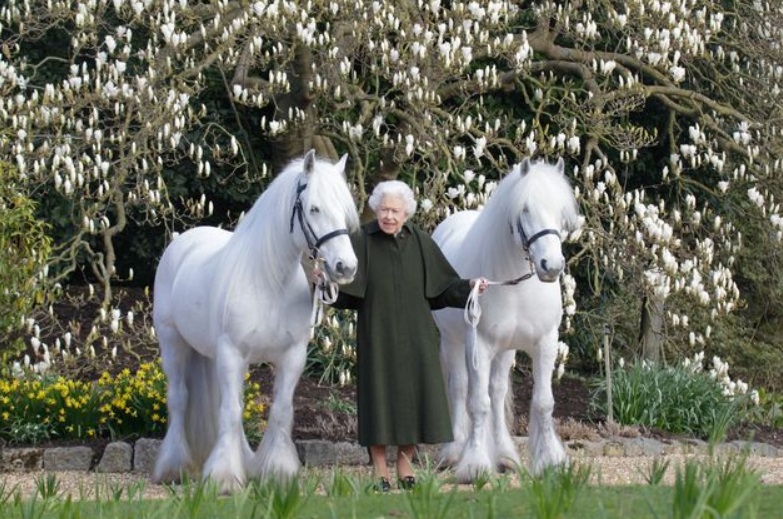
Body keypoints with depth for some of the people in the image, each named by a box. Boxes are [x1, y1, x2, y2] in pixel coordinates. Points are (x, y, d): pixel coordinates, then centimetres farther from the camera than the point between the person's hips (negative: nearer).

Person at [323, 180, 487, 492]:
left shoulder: (420, 242, 2)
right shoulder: (361, 242, -6)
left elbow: (444, 286, 6)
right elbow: (345, 288, -12)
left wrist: (469, 286, -10)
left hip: (415, 335, 3)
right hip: (377, 335, -3)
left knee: (413, 395, 5)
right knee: (379, 396, 0)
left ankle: (405, 468, 19)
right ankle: (380, 472, 10)